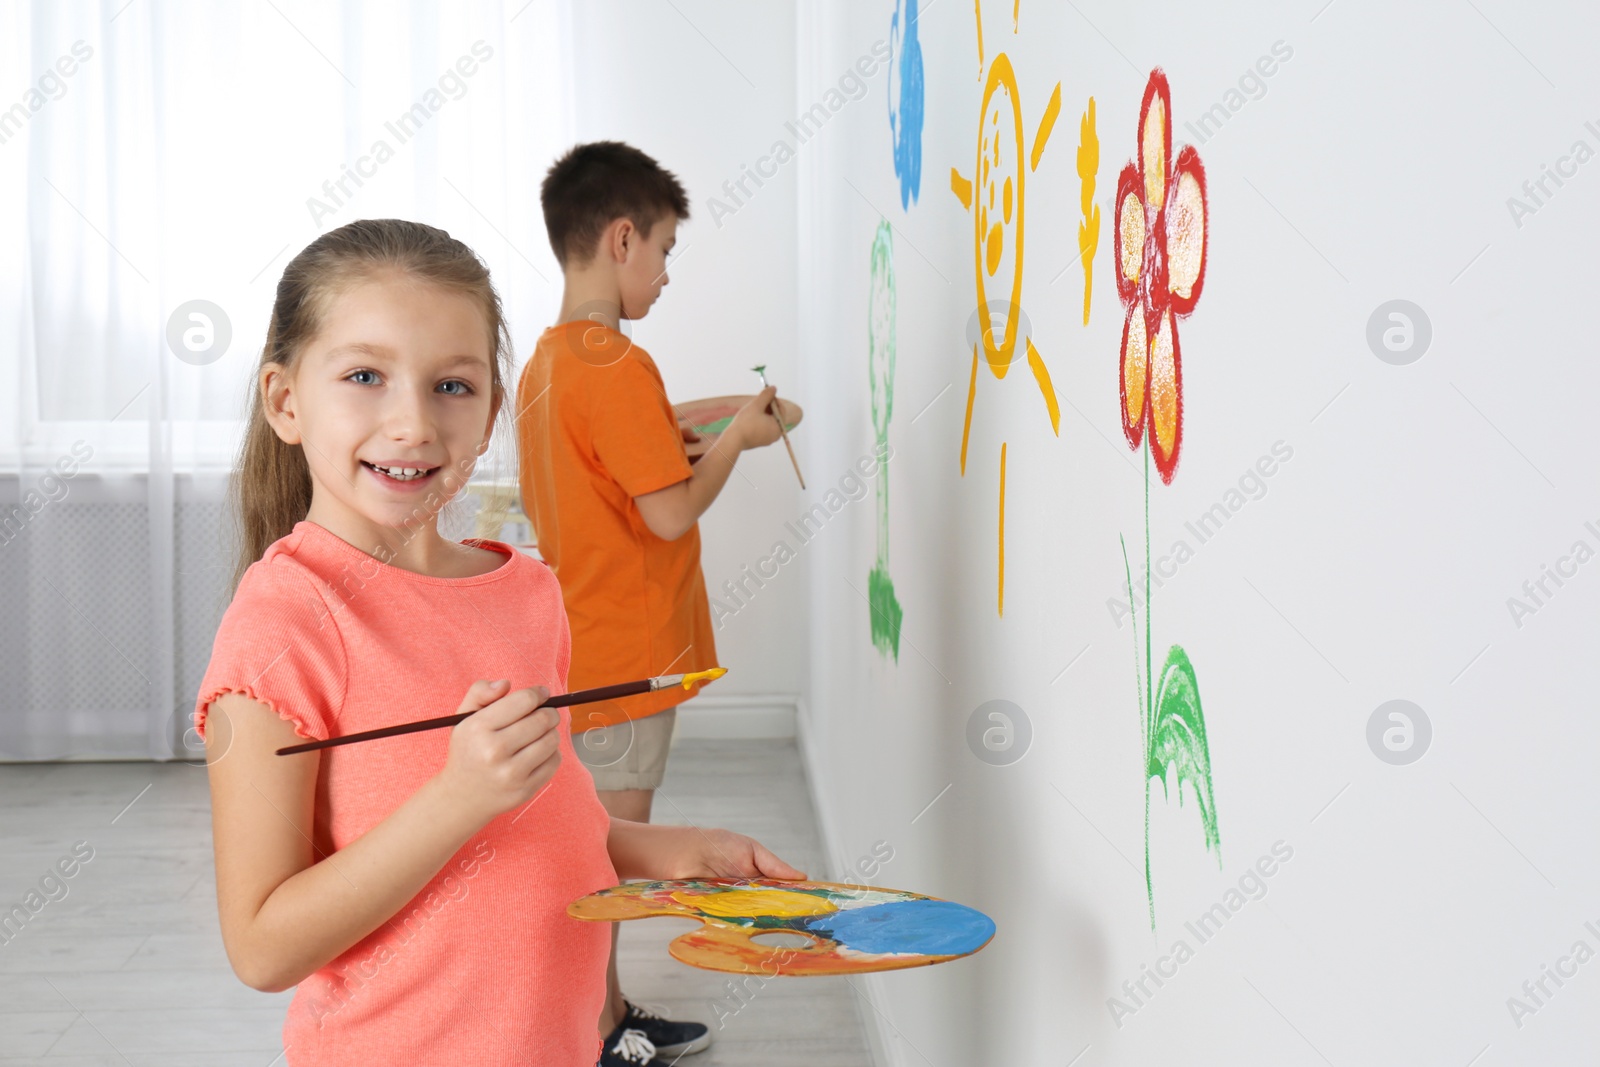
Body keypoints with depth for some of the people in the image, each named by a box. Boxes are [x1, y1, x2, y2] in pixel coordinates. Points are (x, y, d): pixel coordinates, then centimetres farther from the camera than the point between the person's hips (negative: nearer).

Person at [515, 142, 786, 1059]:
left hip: (580, 650, 10)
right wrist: (737, 438, -8)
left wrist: (667, 438, 14)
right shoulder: (619, 368, -20)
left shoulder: (544, 363, 10)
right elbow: (671, 512, -23)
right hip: (628, 654, -9)